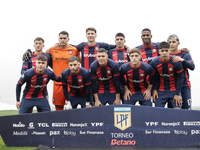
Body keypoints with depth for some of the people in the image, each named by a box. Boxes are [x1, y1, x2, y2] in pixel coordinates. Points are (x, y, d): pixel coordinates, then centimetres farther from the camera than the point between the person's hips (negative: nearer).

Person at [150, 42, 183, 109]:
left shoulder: (176, 62, -16)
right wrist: (154, 89, -3)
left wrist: (177, 94, -8)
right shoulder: (154, 62, -11)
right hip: (161, 91, 1)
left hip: (174, 90, -1)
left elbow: (179, 79, -7)